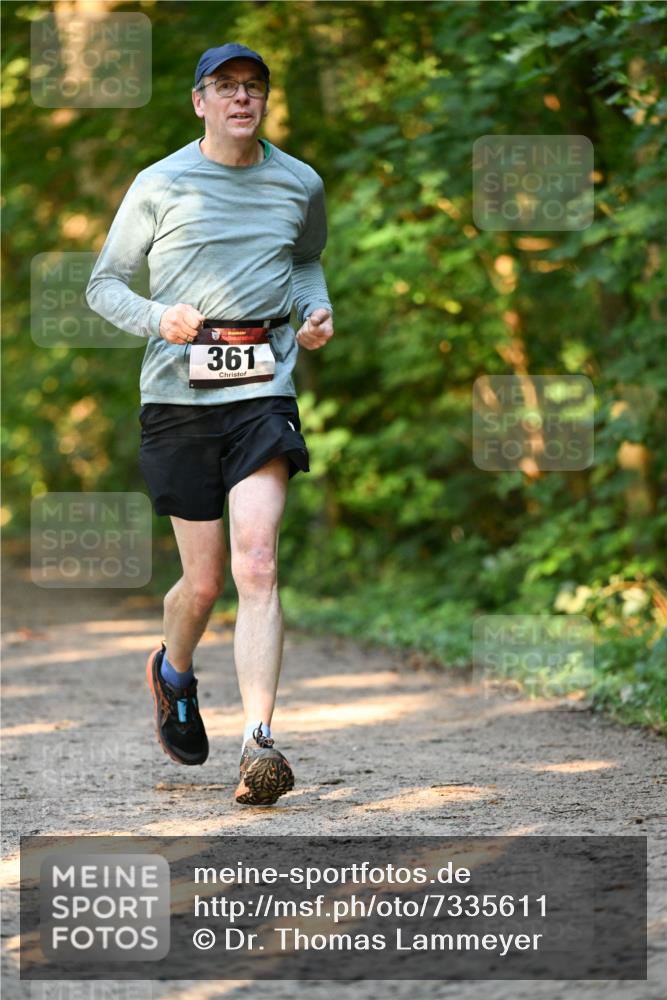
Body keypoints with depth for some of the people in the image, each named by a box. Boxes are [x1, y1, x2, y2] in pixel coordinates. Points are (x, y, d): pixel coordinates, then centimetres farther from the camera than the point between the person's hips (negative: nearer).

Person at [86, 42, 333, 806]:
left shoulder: (299, 184, 10)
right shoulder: (159, 186, 2)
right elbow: (104, 285, 9)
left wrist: (317, 309, 10)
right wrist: (156, 318, -12)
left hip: (263, 390, 1)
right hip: (178, 393, -1)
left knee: (256, 562, -17)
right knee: (204, 580, 4)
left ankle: (258, 745, -22)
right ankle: (172, 671, 39)